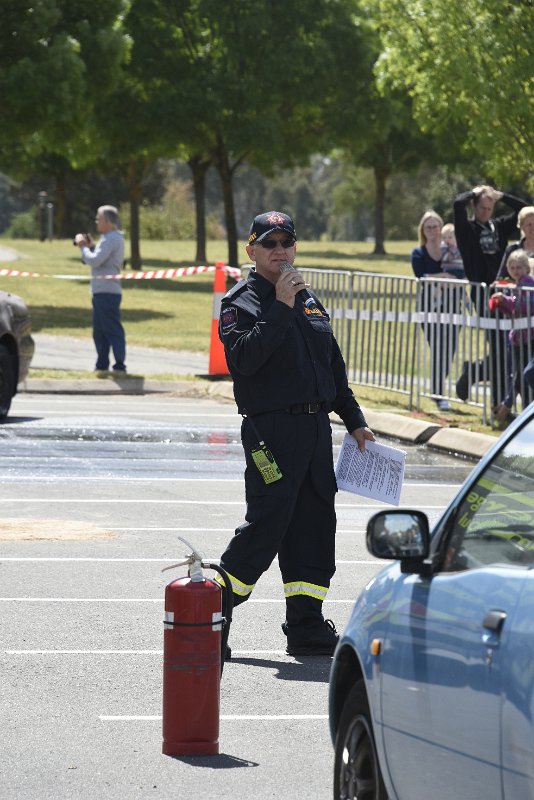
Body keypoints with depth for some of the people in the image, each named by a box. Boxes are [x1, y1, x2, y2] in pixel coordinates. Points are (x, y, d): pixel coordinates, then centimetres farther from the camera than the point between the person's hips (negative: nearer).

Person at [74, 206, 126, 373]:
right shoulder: (113, 238, 19)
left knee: (112, 330, -10)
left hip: (107, 291, -11)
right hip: (101, 291, 11)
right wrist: (91, 246, 12)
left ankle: (120, 366, -11)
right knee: (99, 332, 14)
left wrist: (83, 246, -7)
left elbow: (94, 261, -21)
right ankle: (102, 366, 19)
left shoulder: (111, 239, -14)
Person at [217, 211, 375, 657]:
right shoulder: (241, 302, -3)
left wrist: (355, 421, 21)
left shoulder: (309, 302, 18)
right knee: (266, 525, -10)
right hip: (272, 429, -7)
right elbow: (244, 358, -21)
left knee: (315, 526, 6)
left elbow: (334, 368, 24)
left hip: (317, 427, 7)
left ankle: (307, 627, 11)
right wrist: (281, 308, -21)